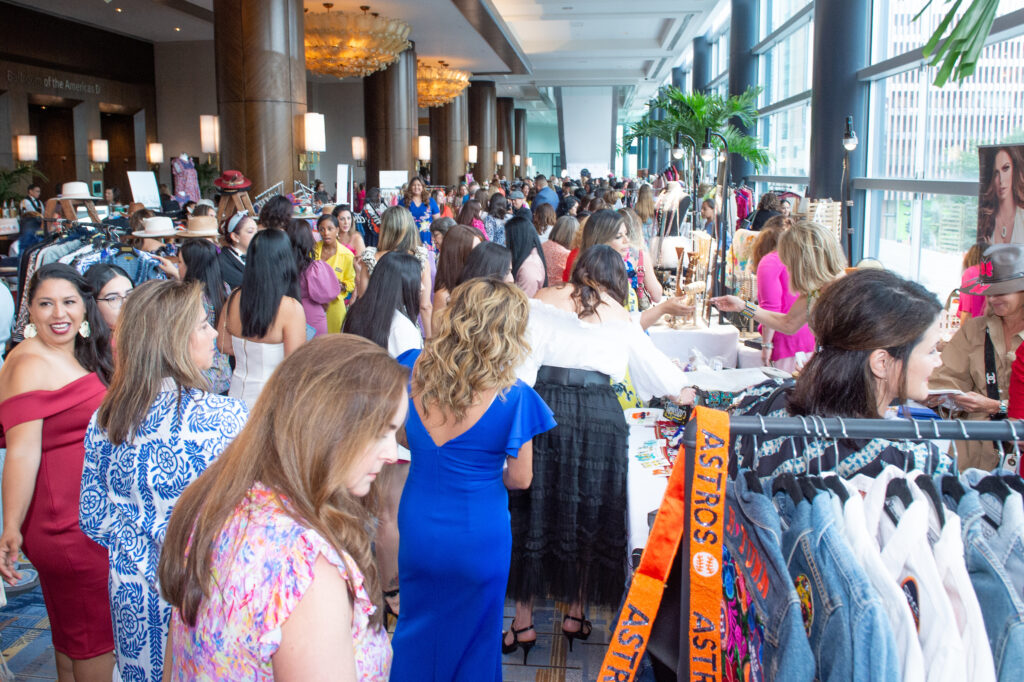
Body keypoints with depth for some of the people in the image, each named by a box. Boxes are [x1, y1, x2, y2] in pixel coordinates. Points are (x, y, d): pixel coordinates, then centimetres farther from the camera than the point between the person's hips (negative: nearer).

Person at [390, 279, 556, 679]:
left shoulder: (412, 369, -12)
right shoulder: (512, 398, -22)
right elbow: (520, 480, -10)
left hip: (417, 529, 3)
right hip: (478, 537, -3)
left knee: (415, 629, 25)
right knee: (471, 637, 21)